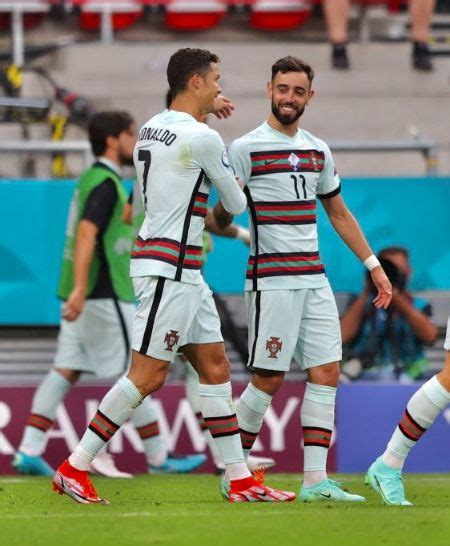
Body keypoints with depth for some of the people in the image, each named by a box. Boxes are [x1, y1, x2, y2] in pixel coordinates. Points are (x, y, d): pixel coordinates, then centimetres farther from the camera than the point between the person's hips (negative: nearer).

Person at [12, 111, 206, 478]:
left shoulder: (92, 179, 17)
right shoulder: (106, 184, -14)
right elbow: (86, 234, -25)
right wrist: (80, 289, -33)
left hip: (86, 295, 10)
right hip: (104, 296, -10)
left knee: (66, 371, 5)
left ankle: (29, 451, -1)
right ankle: (159, 457, 4)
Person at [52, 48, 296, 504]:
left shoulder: (151, 128, 11)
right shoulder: (202, 138, -13)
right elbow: (235, 204, -2)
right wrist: (221, 216, 22)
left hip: (182, 271, 10)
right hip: (168, 267, -10)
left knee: (214, 366, 9)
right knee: (147, 375, -8)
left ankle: (240, 480, 10)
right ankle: (73, 469, -5)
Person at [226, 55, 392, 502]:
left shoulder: (317, 151, 14)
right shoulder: (246, 148, -5)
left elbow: (339, 214, 23)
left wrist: (374, 266, 21)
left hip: (314, 280, 6)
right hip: (271, 279, -6)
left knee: (326, 373, 0)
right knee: (268, 378, -6)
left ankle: (315, 481, 1)